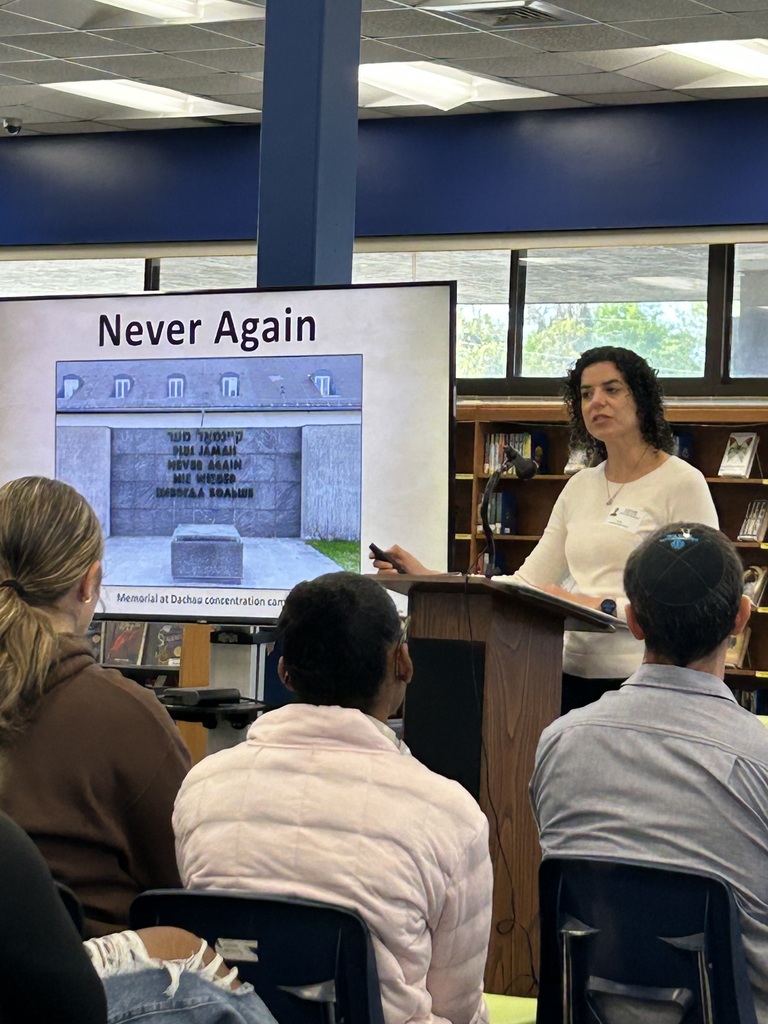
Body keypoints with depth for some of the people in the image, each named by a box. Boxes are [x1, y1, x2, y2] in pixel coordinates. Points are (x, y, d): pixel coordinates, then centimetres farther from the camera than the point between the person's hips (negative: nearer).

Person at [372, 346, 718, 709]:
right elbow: (528, 583, 12)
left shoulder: (682, 483, -5)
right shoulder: (579, 487, 15)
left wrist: (601, 607, -22)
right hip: (573, 675, 6)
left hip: (639, 680, -6)